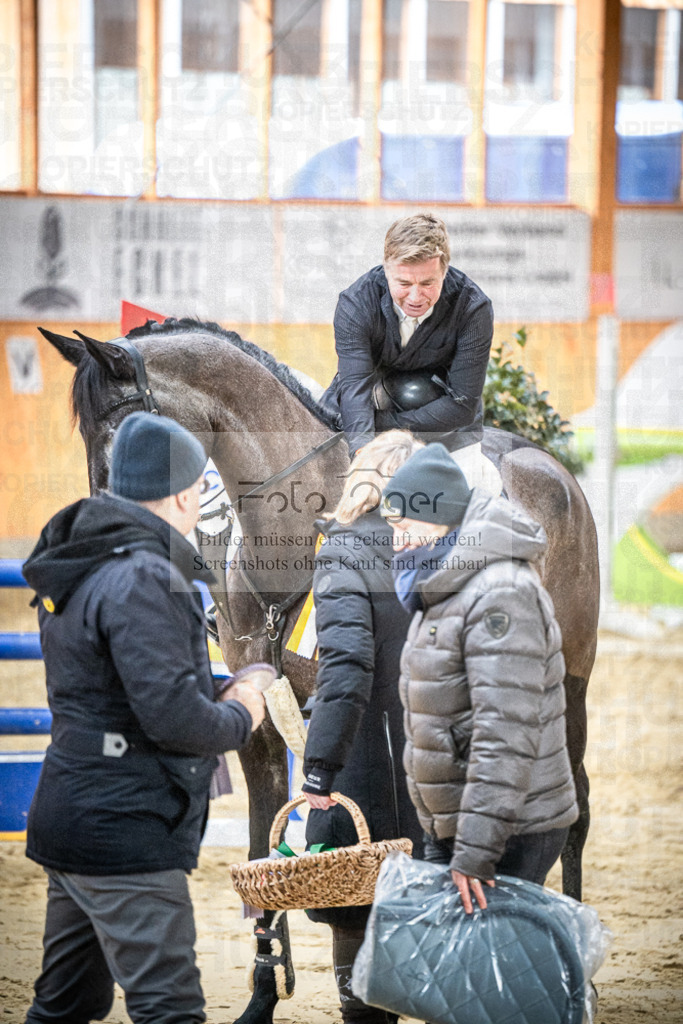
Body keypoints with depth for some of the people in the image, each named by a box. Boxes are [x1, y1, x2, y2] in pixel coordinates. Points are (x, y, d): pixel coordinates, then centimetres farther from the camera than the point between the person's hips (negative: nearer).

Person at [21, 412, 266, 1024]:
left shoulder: (77, 575, 15)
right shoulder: (143, 577, -17)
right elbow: (173, 715, -24)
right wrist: (241, 715, -5)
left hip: (72, 812, 10)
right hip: (124, 830, -10)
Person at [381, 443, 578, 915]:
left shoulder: (501, 596, -18)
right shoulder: (445, 594, 17)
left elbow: (507, 732, -25)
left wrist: (476, 852, -28)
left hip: (510, 836, -10)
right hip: (449, 828, 10)